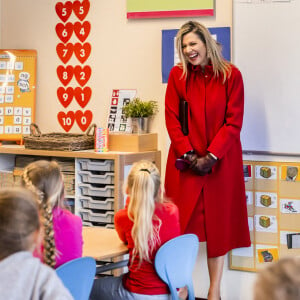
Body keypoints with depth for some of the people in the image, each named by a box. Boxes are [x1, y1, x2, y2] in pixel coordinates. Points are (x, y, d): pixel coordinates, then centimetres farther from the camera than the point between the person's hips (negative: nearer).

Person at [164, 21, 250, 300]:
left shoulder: (230, 75, -2)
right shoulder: (177, 75, 3)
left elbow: (233, 122, -5)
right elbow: (172, 119, 0)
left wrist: (210, 157, -13)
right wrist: (188, 154, -11)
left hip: (221, 162, -1)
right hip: (185, 161, 1)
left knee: (219, 225, 4)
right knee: (183, 225, 1)